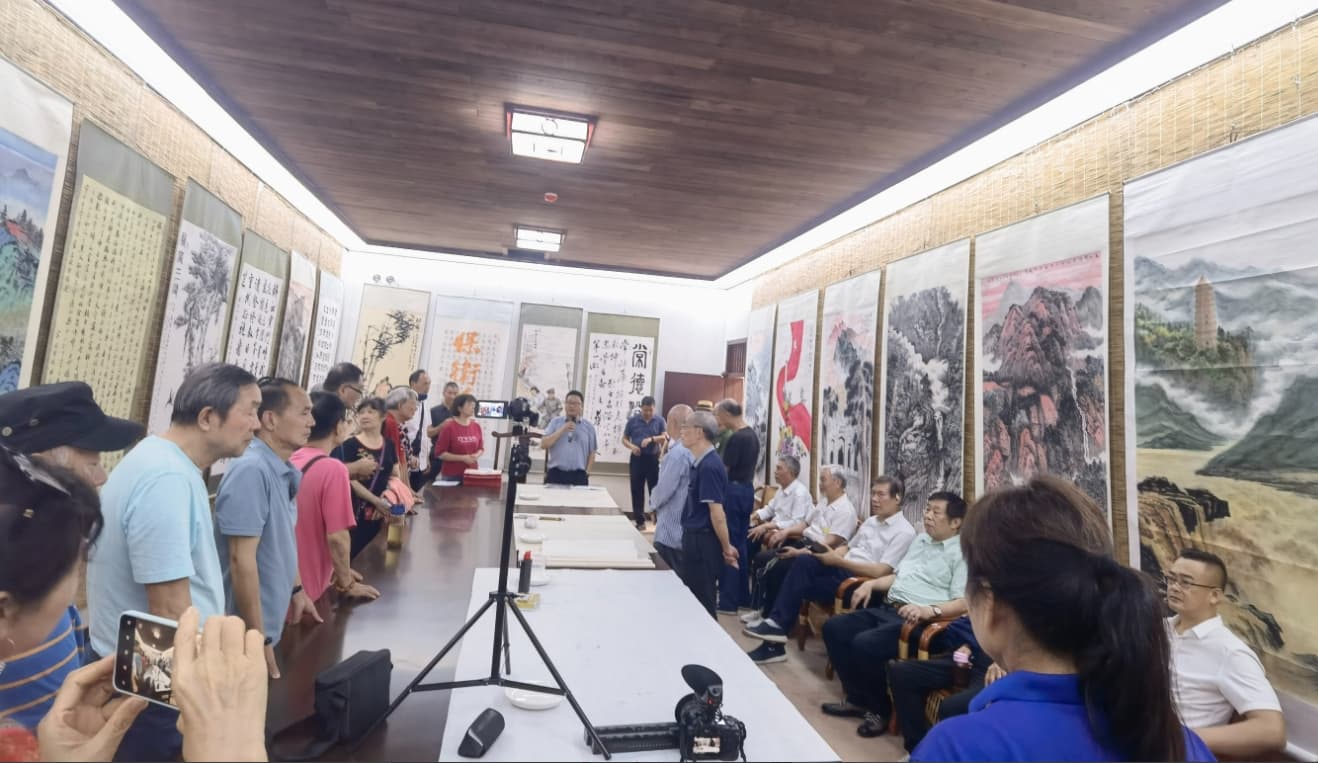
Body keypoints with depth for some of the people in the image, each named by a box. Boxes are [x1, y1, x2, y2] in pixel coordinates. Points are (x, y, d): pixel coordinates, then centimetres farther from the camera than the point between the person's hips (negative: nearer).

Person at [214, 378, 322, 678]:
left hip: (272, 623, 8)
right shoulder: (252, 470, -25)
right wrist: (259, 640, -21)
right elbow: (242, 560, -25)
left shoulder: (285, 471, 2)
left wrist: (297, 589, 18)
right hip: (246, 634, -8)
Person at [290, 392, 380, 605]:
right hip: (308, 587, -7)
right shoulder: (333, 468, -21)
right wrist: (346, 584, -8)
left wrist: (337, 569, 18)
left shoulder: (291, 461, 4)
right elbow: (337, 537, -22)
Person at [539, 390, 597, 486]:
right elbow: (543, 444, -2)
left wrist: (587, 472, 2)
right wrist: (562, 430, -8)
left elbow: (592, 452, 12)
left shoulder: (588, 426, 9)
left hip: (578, 476, 0)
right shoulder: (555, 422, 8)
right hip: (555, 474, 0)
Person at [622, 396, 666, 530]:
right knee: (637, 491, 5)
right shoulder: (632, 421, 5)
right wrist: (632, 446, -12)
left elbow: (665, 437, -7)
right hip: (637, 459, 1)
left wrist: (652, 439, -24)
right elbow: (624, 439, 8)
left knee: (655, 490, 1)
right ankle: (640, 521, 14)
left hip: (653, 459, -1)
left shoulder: (660, 420, 3)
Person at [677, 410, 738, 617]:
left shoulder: (709, 466, -21)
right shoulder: (700, 463, 10)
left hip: (702, 541, -9)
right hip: (695, 537, 9)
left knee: (702, 601, 3)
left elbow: (717, 513, -20)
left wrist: (726, 547, -14)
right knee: (693, 598, 18)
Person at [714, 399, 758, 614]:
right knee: (740, 544, 14)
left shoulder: (735, 438, -18)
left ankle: (728, 602, 3)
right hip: (747, 490, 10)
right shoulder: (752, 435, 12)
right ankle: (743, 597, 21)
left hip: (733, 491, -10)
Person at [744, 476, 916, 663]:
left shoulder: (904, 532, -8)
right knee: (804, 561, -21)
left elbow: (880, 571, -18)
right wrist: (829, 555, -1)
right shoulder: (870, 521, 18)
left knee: (799, 585, -18)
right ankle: (777, 624, -19)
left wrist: (837, 561, -18)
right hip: (842, 568, 7)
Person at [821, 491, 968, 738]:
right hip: (886, 609, 9)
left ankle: (879, 708, -2)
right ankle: (857, 698, 7)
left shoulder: (962, 553, -7)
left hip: (917, 621, -9)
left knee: (864, 644, -29)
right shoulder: (921, 539, 20)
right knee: (833, 627, -4)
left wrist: (930, 610, -31)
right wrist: (871, 583, 12)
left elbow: (964, 603, -16)